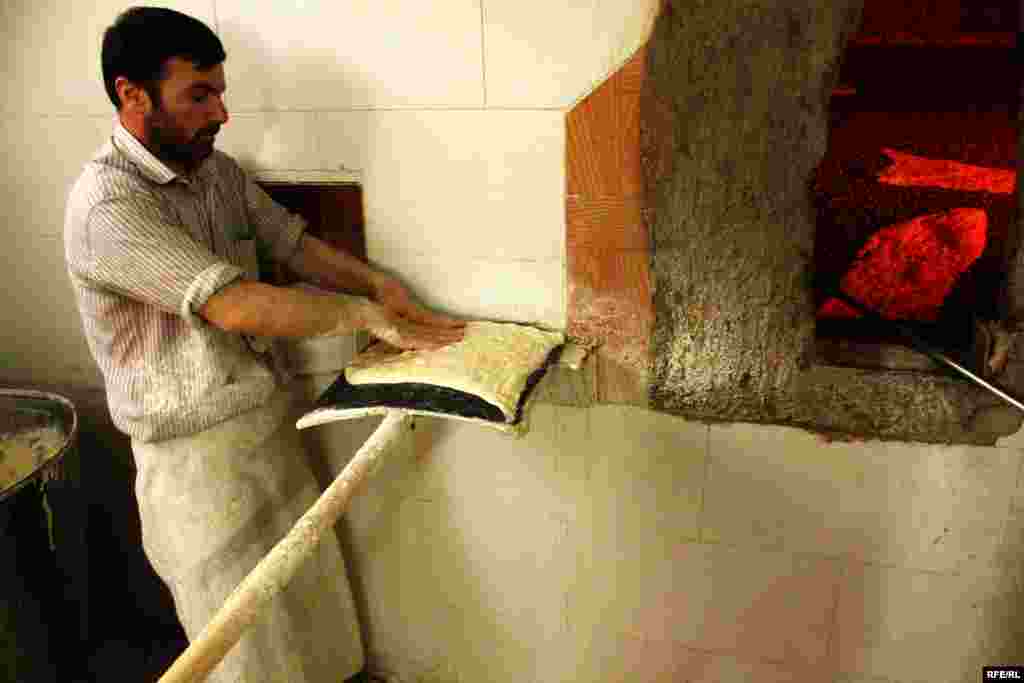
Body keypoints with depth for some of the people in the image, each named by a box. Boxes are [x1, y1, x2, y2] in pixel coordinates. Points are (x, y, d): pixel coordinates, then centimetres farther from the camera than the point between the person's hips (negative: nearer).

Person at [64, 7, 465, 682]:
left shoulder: (220, 171, 5)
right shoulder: (108, 204, -22)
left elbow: (294, 241, 7)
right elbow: (236, 304, -29)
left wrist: (376, 282, -11)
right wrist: (367, 316, -22)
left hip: (271, 424, 7)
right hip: (201, 452, -7)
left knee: (315, 597, 21)